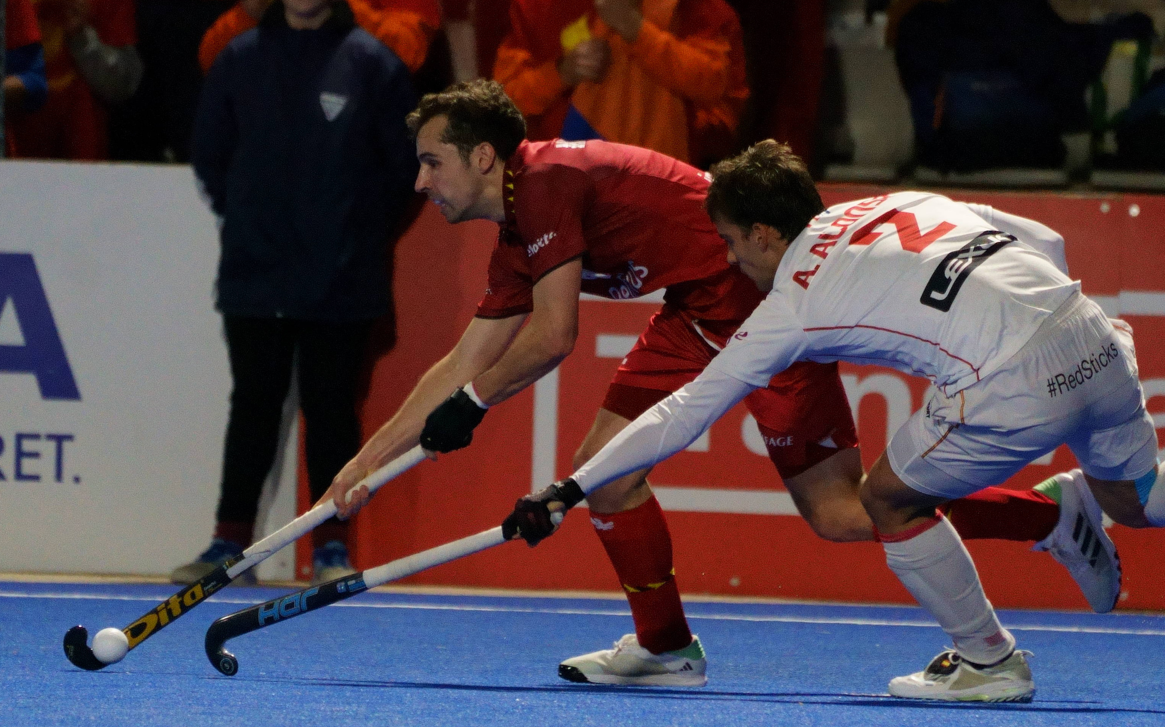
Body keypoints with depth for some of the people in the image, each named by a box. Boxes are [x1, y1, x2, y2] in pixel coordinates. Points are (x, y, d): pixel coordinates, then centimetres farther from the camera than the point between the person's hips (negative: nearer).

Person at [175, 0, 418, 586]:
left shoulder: (371, 62, -3)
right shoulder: (241, 58, 4)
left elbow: (406, 161, 1)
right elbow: (209, 151, 13)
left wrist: (364, 225, 4)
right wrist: (241, 212, 10)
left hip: (341, 280, -2)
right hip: (254, 274, 2)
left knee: (330, 407, 3)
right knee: (253, 406, 6)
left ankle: (332, 541, 9)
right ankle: (230, 540, 9)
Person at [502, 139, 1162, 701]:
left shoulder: (791, 306, 8)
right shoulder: (905, 202, 23)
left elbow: (682, 418, 14)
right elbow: (1044, 242, 24)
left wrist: (568, 493, 21)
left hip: (1017, 384, -7)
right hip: (1098, 343, 7)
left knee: (890, 499, 17)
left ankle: (990, 662, 22)